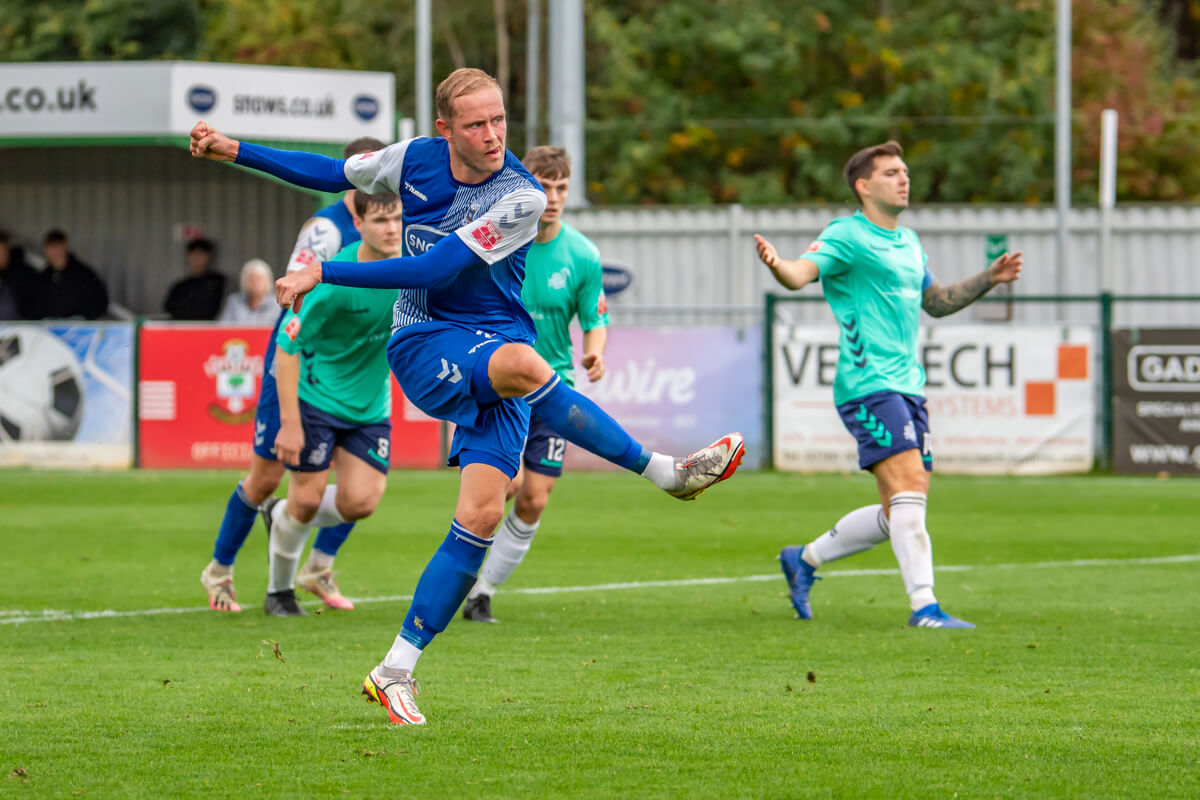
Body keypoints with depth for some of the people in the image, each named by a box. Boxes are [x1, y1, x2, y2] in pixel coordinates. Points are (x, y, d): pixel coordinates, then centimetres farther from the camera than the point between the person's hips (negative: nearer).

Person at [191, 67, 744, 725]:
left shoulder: (521, 197, -13)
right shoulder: (415, 158, -1)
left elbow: (433, 270, -18)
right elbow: (334, 174, 19)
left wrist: (324, 272, -18)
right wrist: (233, 151, 18)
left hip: (496, 341, 0)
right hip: (423, 345, 0)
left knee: (482, 513, -13)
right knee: (520, 363, -35)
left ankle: (396, 671, -2)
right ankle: (667, 472, -23)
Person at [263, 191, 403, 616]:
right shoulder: (332, 279, -24)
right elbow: (287, 348, -19)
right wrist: (290, 423, -21)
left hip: (371, 405, 5)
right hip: (316, 396, -5)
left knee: (361, 501, -7)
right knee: (307, 498, -4)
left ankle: (284, 515, 25)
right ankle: (279, 591, 21)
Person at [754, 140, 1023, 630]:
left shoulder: (908, 242, 20)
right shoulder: (847, 236, -6)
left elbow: (935, 302, 33)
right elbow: (801, 273, -21)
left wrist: (989, 279, 22)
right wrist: (777, 265, -43)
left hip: (907, 386, 9)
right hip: (868, 383, -9)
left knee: (901, 513, 8)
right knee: (909, 485, -20)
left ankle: (805, 560, 25)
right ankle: (924, 606, -22)